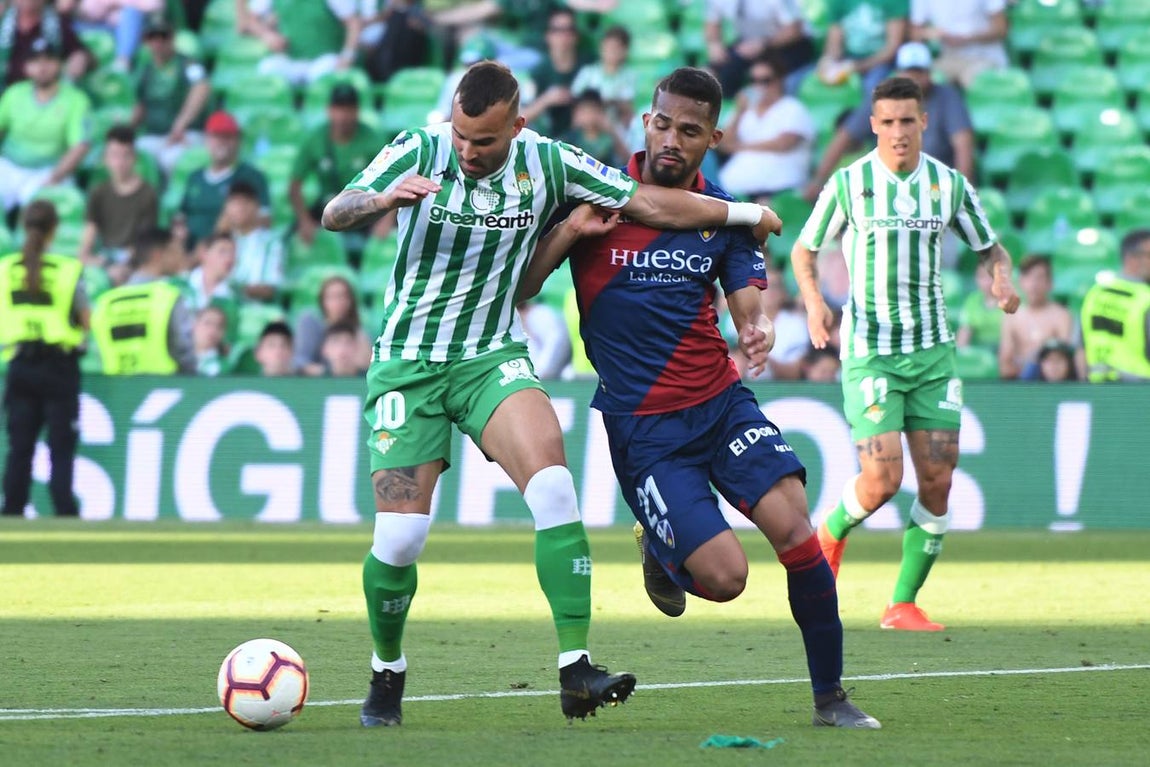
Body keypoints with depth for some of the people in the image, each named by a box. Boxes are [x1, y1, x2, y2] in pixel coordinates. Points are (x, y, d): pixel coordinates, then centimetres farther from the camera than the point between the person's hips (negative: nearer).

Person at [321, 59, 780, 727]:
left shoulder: (546, 163, -5)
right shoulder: (419, 151, -11)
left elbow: (649, 203, 4)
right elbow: (335, 215, -23)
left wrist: (745, 213, 8)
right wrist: (386, 198, -44)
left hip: (493, 358, 1)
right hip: (407, 365, -1)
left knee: (552, 485, -25)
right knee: (399, 539, -11)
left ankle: (576, 671, -25)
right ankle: (388, 672, 18)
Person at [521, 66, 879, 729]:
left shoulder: (727, 215, 4)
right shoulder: (596, 196, -6)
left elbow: (749, 307, 1)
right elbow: (518, 290, -6)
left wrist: (759, 332, -22)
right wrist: (569, 232, -22)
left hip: (721, 401, 3)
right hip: (641, 424, -3)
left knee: (796, 533, -17)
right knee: (725, 576, -14)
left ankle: (831, 698, -3)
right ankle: (660, 552, 22)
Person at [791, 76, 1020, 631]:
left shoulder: (949, 184, 4)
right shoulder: (848, 183, -3)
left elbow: (990, 248, 15)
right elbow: (804, 250, 7)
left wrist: (1002, 279, -8)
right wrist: (813, 300, -12)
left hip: (932, 351, 3)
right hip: (869, 352, -3)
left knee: (937, 478, -4)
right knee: (882, 480, -14)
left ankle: (903, 605, 8)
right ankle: (830, 533, 19)